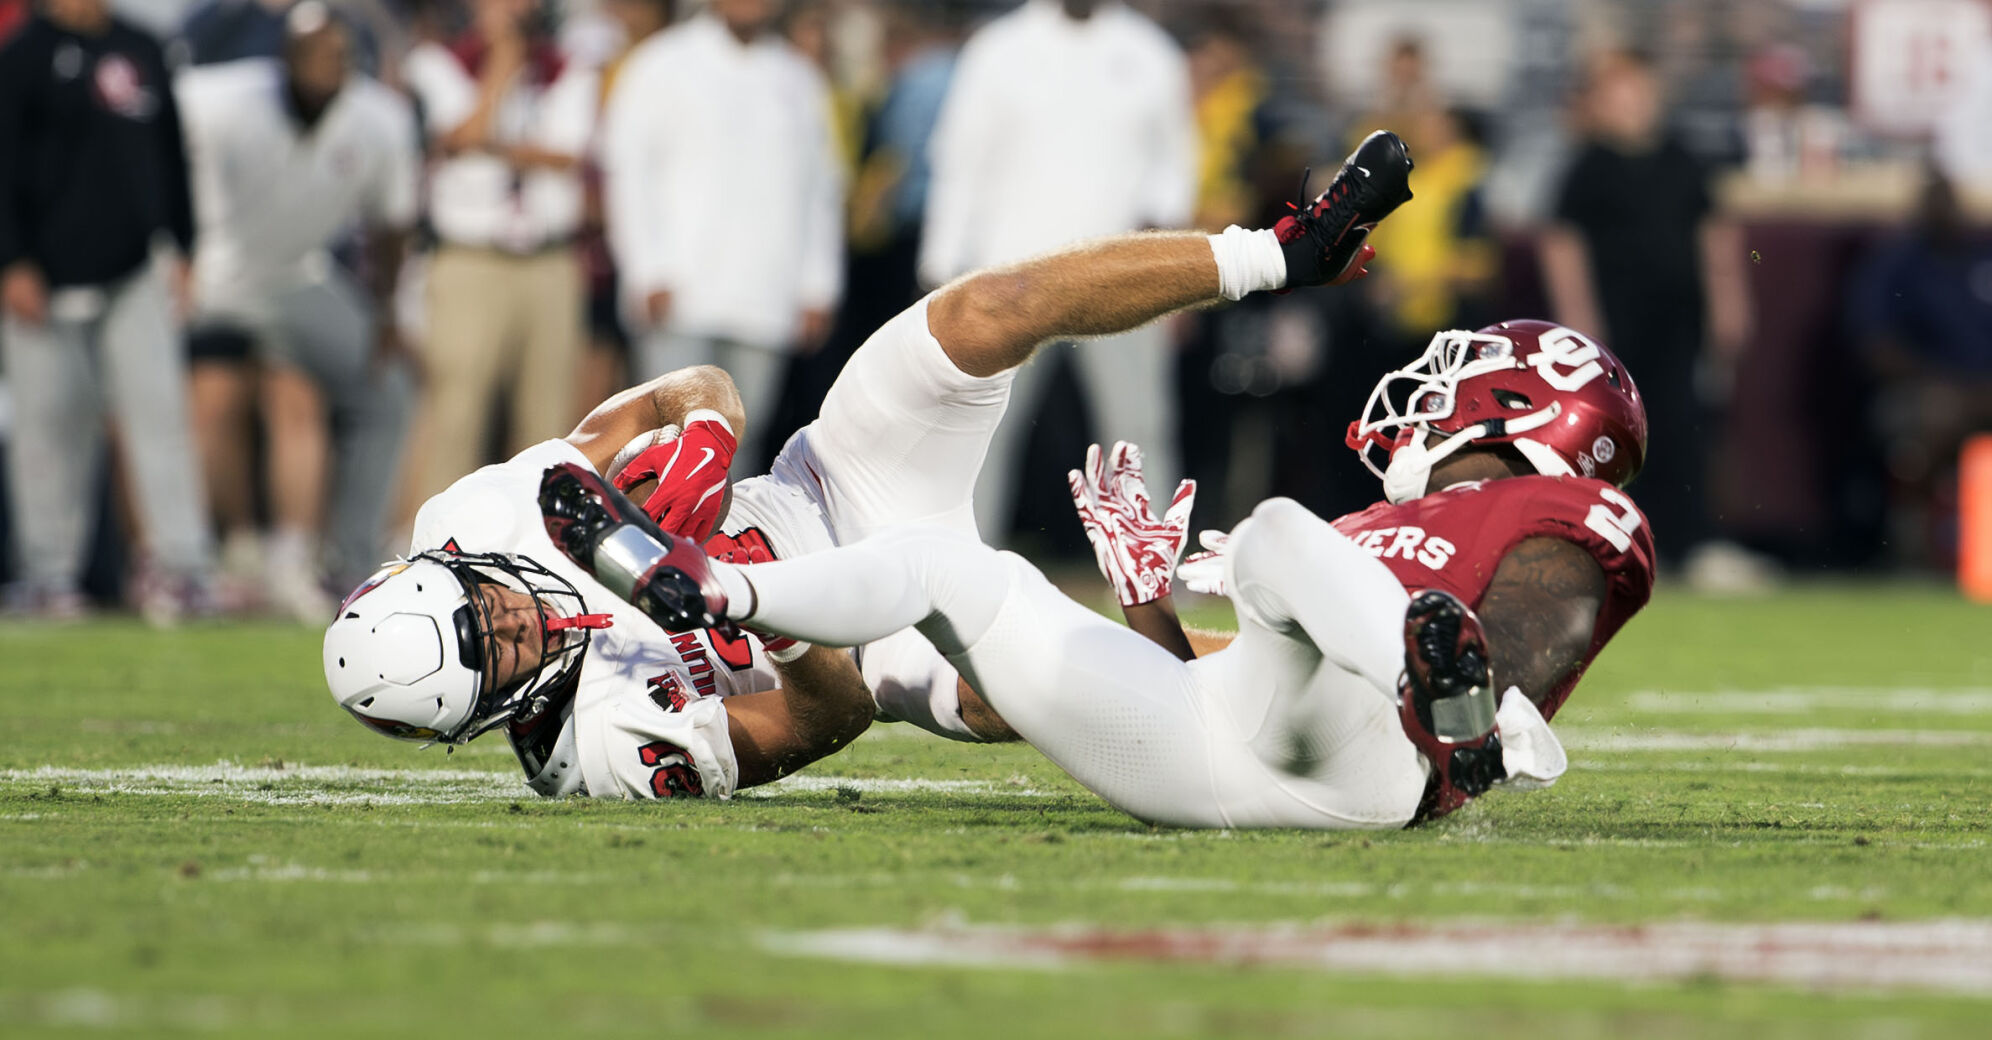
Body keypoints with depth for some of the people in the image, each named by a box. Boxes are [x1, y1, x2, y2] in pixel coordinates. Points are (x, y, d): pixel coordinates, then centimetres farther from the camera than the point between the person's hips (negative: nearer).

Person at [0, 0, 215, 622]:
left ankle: (179, 560, -8)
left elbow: (171, 156, 18)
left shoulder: (141, 52, 12)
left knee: (158, 408, -5)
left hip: (136, 274, 4)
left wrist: (182, 249, 13)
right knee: (51, 422, 1)